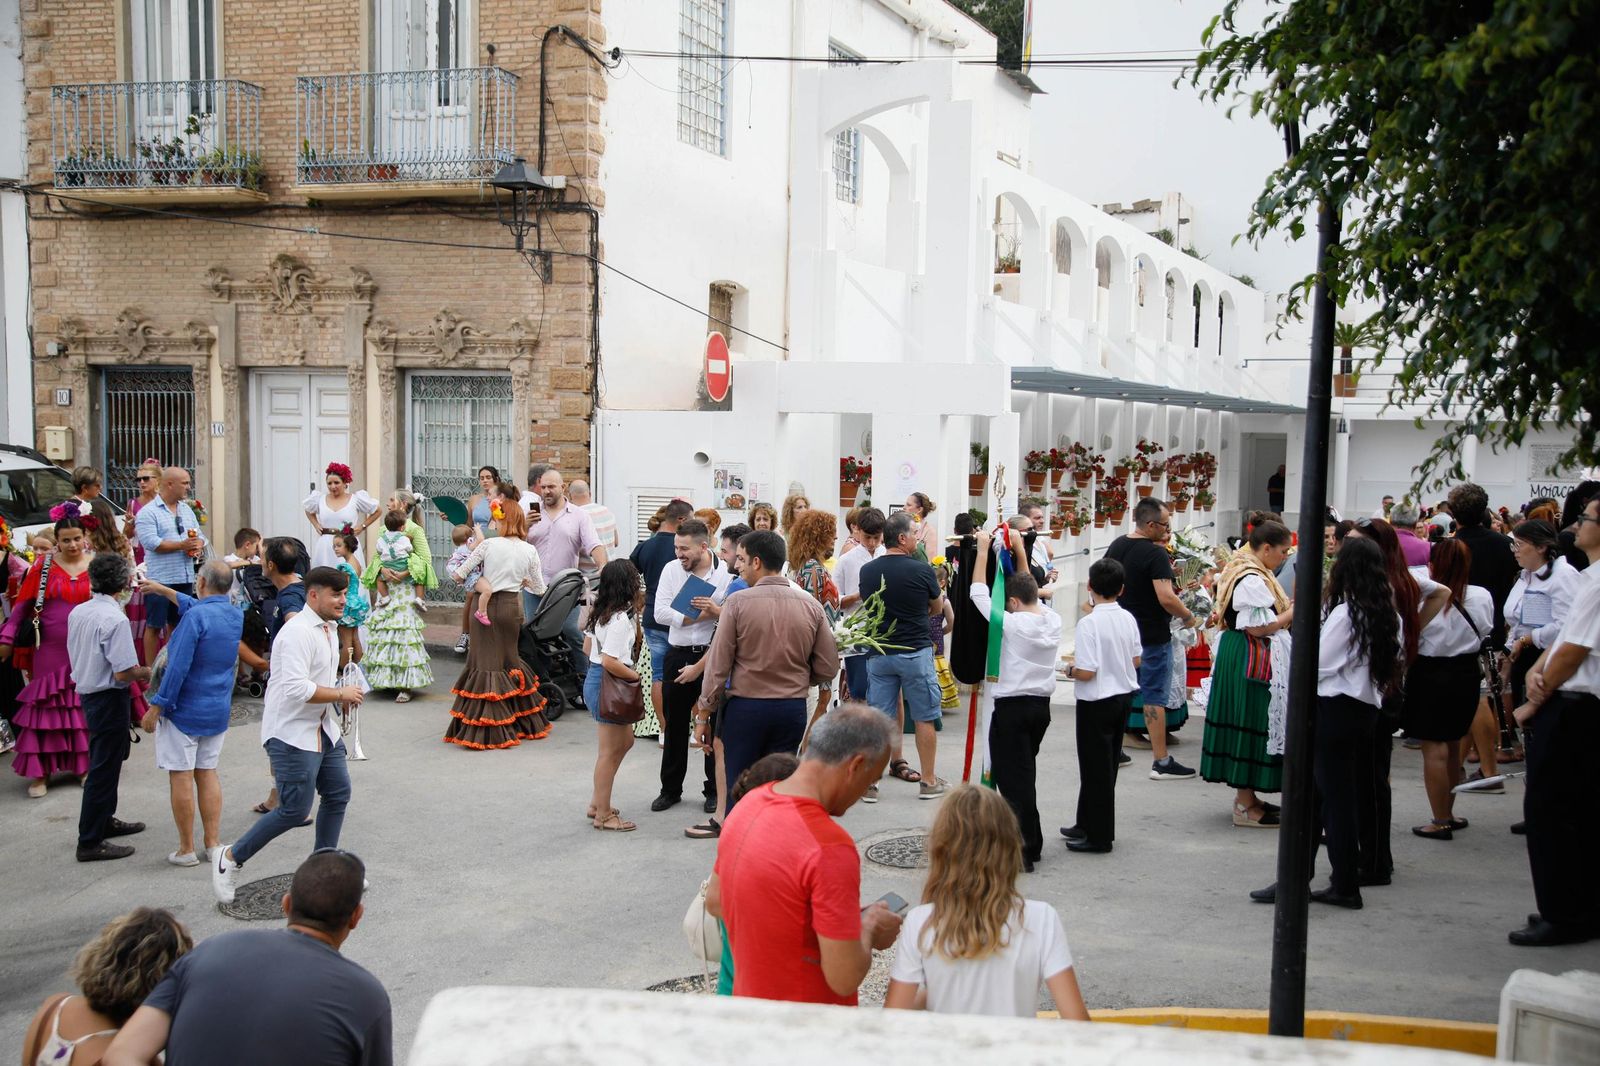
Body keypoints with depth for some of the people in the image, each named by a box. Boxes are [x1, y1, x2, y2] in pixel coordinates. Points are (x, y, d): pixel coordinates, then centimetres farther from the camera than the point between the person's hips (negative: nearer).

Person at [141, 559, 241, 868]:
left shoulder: (195, 617, -19)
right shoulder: (236, 616, 4)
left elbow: (178, 667, -22)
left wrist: (155, 707, -16)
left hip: (184, 711, -7)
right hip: (218, 711, 7)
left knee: (181, 776, 2)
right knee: (207, 773, 14)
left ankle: (186, 850, 7)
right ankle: (213, 843, 15)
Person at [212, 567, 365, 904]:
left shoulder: (328, 630, 11)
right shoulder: (298, 632, -21)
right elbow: (296, 687, -30)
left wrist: (341, 694, 8)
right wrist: (340, 694, -21)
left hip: (324, 730, 10)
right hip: (292, 734, -10)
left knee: (338, 794, 12)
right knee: (294, 810, -7)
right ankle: (232, 857, 12)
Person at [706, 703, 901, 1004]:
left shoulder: (748, 803, -4)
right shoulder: (830, 848, -29)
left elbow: (715, 902, 10)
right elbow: (844, 978, -25)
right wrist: (868, 926, -7)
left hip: (747, 996, 7)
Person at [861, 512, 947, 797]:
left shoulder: (867, 571, 0)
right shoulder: (922, 570, -10)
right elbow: (937, 608, 7)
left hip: (878, 653, 4)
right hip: (915, 652, -3)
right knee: (925, 718, 8)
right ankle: (928, 782, 15)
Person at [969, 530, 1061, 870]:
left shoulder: (1011, 623, -16)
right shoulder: (1053, 621, 1)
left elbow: (979, 592, -9)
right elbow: (1032, 591, 18)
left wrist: (983, 549, 0)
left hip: (1011, 708, -7)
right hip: (1041, 705, 7)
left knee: (1013, 777, -3)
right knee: (1024, 772, 19)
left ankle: (1026, 848, -7)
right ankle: (1030, 840, 26)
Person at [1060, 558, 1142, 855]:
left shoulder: (1089, 623, -21)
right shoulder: (1128, 619, 0)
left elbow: (1086, 672, -24)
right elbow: (1136, 660, 9)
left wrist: (1072, 669, -4)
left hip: (1097, 702, -7)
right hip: (1124, 697, 7)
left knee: (1096, 768, 2)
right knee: (1105, 766, 17)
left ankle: (1099, 837, 9)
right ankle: (1087, 824, 29)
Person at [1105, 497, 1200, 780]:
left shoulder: (1116, 545, 5)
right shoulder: (1156, 554, -19)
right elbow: (1166, 599, -26)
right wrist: (1188, 617, -10)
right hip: (1152, 637, -7)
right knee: (1155, 697, -2)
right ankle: (1161, 762, 3)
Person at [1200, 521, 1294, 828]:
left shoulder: (1244, 570, 13)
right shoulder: (1252, 580, -20)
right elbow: (1258, 627, -23)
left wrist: (1285, 608, 12)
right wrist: (1293, 611, -13)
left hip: (1242, 658, 11)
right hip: (1252, 662, -11)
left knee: (1246, 722, 15)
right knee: (1250, 723, -5)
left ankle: (1246, 795, 24)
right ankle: (1245, 806, 1)